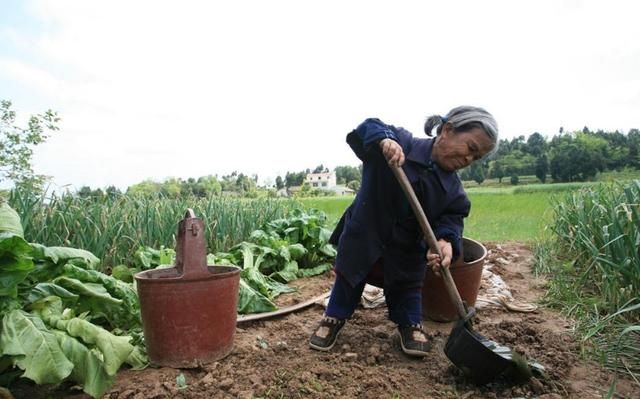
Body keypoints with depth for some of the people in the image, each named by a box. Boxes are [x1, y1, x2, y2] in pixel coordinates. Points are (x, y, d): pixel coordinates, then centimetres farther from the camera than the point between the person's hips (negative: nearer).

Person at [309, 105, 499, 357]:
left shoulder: (453, 188, -5)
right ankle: (334, 318, 31)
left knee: (408, 285, 14)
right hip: (364, 233, -3)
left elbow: (452, 217, -9)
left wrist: (446, 240, -32)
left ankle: (410, 324, 37)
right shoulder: (402, 144, -20)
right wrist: (384, 140, -47)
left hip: (406, 247, 3)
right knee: (350, 275, 12)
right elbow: (366, 130, -24)